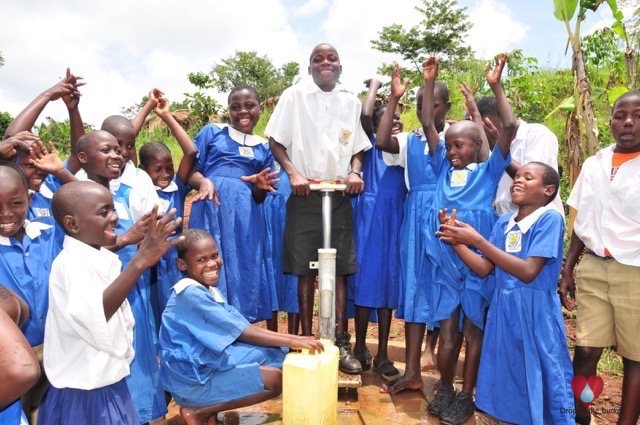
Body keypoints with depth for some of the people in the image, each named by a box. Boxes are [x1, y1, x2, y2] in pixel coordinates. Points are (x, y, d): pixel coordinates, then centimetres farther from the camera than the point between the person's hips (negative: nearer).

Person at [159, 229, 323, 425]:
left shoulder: (208, 289, 8)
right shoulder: (190, 294, -22)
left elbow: (243, 326, 2)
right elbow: (241, 332, -23)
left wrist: (292, 338, -7)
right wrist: (291, 341, -21)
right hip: (192, 380, -9)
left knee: (276, 353, 0)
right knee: (276, 379, -14)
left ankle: (211, 404, 3)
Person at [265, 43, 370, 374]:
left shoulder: (351, 103, 15)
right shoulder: (294, 96, 6)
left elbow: (358, 148, 17)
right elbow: (275, 141, 2)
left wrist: (355, 172, -3)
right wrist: (292, 172, -14)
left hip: (340, 195, 2)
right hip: (305, 194, -2)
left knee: (340, 269, 2)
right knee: (305, 269, 3)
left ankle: (341, 342, 10)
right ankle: (307, 340, 15)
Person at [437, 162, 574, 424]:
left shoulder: (550, 218, -12)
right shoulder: (504, 222, 7)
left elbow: (528, 272, -21)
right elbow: (484, 269, 7)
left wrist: (477, 240, -22)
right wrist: (456, 241, -7)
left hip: (535, 312, -6)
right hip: (503, 309, 6)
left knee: (544, 386, 5)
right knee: (507, 385, 17)